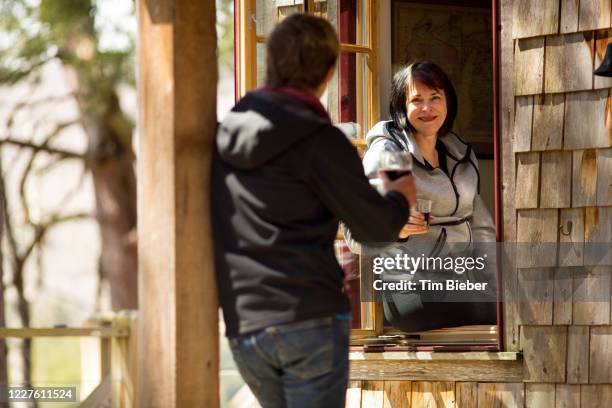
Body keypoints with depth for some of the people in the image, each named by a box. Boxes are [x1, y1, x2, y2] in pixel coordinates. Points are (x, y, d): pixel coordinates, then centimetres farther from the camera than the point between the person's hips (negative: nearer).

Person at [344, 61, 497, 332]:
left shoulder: (461, 153, 18)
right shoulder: (386, 153, -2)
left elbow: (481, 228, 21)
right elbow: (356, 234, -5)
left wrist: (494, 283, 5)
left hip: (462, 280, 7)